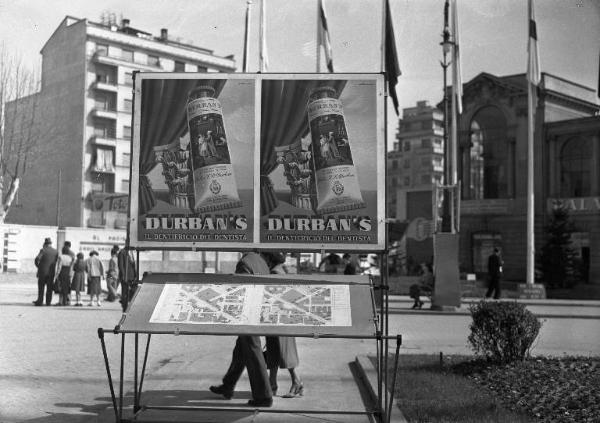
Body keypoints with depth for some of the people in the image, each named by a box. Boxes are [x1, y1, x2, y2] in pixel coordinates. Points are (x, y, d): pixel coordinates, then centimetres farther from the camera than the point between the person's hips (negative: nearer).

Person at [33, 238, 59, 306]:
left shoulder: (43, 250, -7)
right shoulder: (56, 252, 3)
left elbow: (37, 259, -16)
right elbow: (57, 261, 4)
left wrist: (38, 266, 0)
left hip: (43, 271, -3)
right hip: (52, 272, 3)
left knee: (41, 287, 3)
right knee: (49, 288, 8)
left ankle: (40, 301, 2)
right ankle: (48, 301, 7)